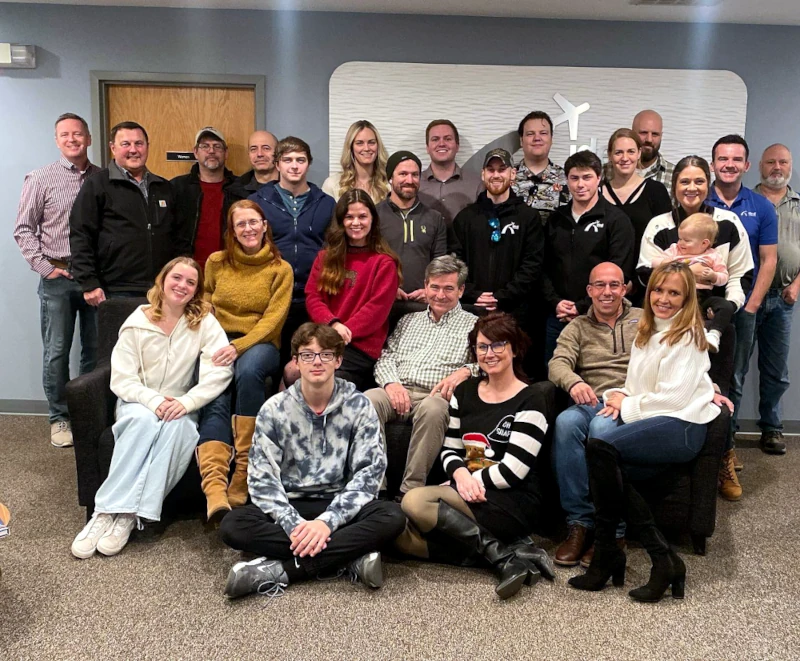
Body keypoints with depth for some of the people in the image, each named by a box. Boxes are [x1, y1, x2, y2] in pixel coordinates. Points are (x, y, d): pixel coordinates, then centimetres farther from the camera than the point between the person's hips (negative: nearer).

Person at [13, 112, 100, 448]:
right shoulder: (41, 179, 0)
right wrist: (44, 266, -7)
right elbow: (23, 229, 1)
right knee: (56, 352, 3)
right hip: (58, 278, -2)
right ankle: (59, 418, 16)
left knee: (97, 350, 8)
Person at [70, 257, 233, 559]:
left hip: (181, 408, 0)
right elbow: (121, 379, -6)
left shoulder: (204, 322, -3)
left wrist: (186, 402, -27)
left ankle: (127, 516, -32)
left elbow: (220, 371, -15)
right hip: (138, 402, 0)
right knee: (144, 420, -34)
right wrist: (154, 401, -23)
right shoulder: (137, 322, -2)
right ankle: (108, 511, -32)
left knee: (177, 426, -34)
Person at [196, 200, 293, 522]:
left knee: (248, 369, -38)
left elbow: (272, 320, -3)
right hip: (219, 346, 2)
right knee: (214, 402, -29)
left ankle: (244, 469, -32)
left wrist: (238, 347, -19)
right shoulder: (216, 262, 15)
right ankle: (215, 489, -46)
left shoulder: (281, 269, 6)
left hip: (260, 345, -2)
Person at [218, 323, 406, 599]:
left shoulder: (358, 406, -3)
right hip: (290, 507, 1)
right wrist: (293, 524, -24)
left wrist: (329, 521, -23)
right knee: (232, 526, -27)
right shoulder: (275, 409, -1)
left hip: (339, 506, 0)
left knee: (392, 516, -30)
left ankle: (279, 571, -30)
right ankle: (350, 557, -28)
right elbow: (262, 478, -7)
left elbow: (369, 473, -9)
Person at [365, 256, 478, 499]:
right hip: (398, 391, 3)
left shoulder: (473, 325, 17)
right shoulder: (408, 321, 28)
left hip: (436, 395, -3)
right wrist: (391, 383, -3)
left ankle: (410, 492, -34)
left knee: (432, 409, -40)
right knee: (368, 400, -31)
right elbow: (386, 358, 19)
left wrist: (465, 371, -18)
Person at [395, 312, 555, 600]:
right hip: (468, 494, 7)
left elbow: (513, 470, -12)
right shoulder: (464, 392, 13)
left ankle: (505, 555, -18)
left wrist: (472, 479, -8)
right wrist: (460, 473, -9)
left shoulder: (531, 399, -5)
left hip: (513, 501, -7)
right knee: (404, 537, -19)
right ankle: (510, 550, -17)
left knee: (415, 502, -27)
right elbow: (450, 450, 13)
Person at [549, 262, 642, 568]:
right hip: (591, 403, 2)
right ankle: (579, 522, -22)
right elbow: (558, 363, 1)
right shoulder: (577, 328, 20)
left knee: (601, 427, -36)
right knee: (565, 422, -33)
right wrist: (574, 382, -22)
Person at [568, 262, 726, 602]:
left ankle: (607, 556, -19)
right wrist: (619, 395, 1)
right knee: (612, 471, -27)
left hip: (681, 425, -7)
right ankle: (664, 559, -21)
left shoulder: (687, 336, -2)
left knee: (600, 446, -31)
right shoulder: (646, 332, 21)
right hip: (651, 424, 7)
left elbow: (673, 398, -11)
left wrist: (627, 406, -4)